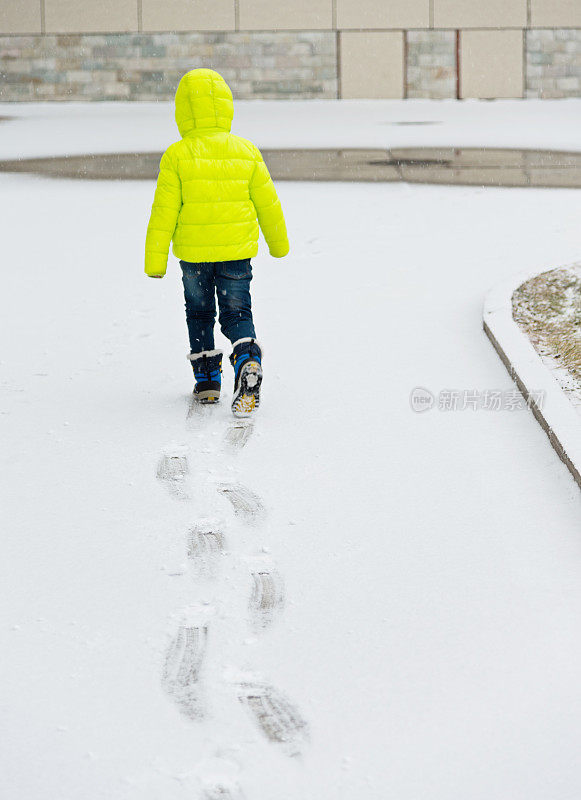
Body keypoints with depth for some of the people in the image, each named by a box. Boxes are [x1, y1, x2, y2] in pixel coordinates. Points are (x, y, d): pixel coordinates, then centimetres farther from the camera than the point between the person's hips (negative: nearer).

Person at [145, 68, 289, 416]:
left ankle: (207, 380, 22)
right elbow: (268, 203, 6)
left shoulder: (177, 155, -10)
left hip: (193, 253, -1)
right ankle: (248, 360, -20)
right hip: (237, 250, 1)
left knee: (200, 314, 17)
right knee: (237, 313, 7)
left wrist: (156, 260, -2)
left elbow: (164, 211, -9)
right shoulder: (247, 152, -2)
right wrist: (279, 243, 22)